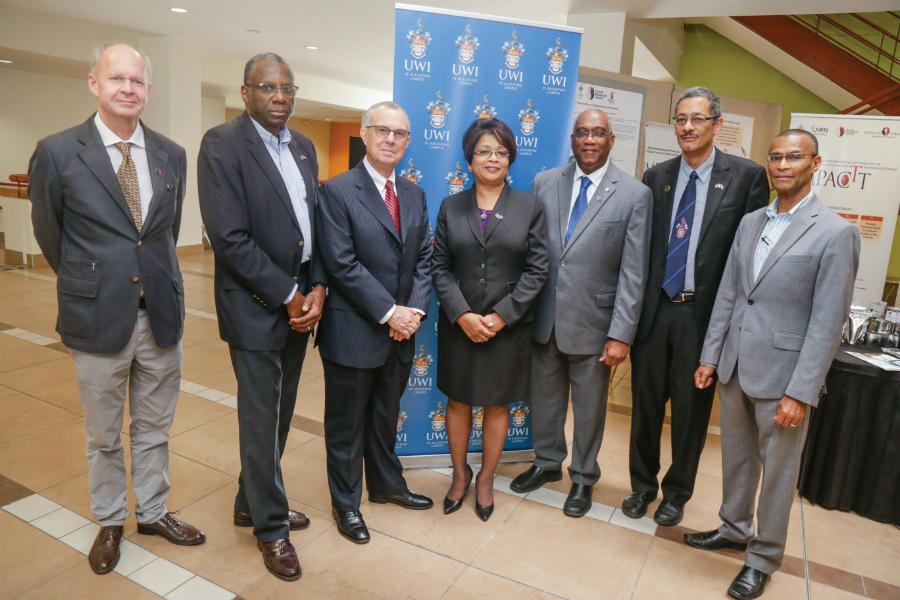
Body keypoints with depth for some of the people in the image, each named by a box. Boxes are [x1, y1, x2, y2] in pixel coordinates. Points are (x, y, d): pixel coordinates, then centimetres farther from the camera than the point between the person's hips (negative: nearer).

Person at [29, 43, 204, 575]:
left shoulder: (172, 155, 4)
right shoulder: (58, 152, -6)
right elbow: (50, 233, 5)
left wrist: (156, 278, 13)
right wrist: (87, 284, 11)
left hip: (162, 314, 3)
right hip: (99, 318, -2)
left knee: (154, 429, 17)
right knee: (103, 436, 14)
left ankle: (153, 512, 36)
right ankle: (110, 522, 35)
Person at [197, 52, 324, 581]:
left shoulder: (303, 146, 11)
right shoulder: (223, 144, -11)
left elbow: (315, 223, 11)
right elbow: (230, 238, -18)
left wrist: (318, 288, -3)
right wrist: (288, 296, -15)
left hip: (300, 303, 7)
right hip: (257, 306, -7)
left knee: (279, 413, 18)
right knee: (262, 420, 6)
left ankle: (252, 502, 39)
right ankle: (271, 527, 26)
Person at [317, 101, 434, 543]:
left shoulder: (414, 194, 10)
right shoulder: (337, 191, -10)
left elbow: (423, 259, 7)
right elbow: (342, 264, -17)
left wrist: (414, 310, -7)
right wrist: (389, 312, -17)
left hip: (402, 331, 6)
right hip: (353, 332, -5)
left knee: (386, 416, 22)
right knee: (347, 423, 11)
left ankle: (387, 485, 42)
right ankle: (345, 503, 30)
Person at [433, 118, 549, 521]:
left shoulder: (530, 207, 0)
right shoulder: (451, 207, 5)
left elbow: (537, 270, -5)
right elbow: (440, 267, 0)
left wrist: (501, 316, -13)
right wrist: (462, 315, -13)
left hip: (508, 326, -1)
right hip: (458, 325, 1)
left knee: (497, 404, 12)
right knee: (458, 401, 12)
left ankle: (486, 478, 32)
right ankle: (460, 474, 34)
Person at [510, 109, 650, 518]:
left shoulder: (634, 195, -7)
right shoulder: (544, 183, 2)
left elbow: (633, 273, -9)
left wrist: (621, 334, -12)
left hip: (593, 321, -3)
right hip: (545, 316, 3)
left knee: (589, 407, 13)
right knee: (544, 396, 18)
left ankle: (583, 478, 35)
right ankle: (547, 463, 42)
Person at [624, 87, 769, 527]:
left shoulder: (747, 176, -2)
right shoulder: (656, 177, 7)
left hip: (704, 312, -2)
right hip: (654, 309, 3)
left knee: (691, 407, 11)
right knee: (646, 401, 14)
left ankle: (677, 492, 33)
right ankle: (643, 485, 35)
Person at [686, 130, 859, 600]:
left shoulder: (835, 233, -10)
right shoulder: (749, 223, 8)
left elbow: (827, 322, -13)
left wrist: (800, 393, -16)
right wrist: (709, 357, 7)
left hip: (782, 376, -5)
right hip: (734, 367, 5)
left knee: (777, 470, 11)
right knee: (736, 458, 20)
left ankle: (763, 558, 30)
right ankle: (734, 529, 42)